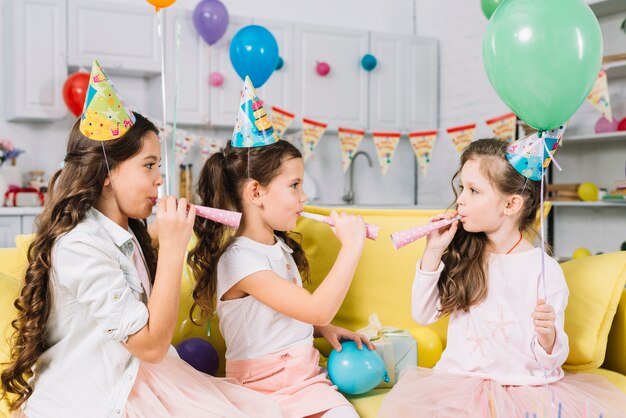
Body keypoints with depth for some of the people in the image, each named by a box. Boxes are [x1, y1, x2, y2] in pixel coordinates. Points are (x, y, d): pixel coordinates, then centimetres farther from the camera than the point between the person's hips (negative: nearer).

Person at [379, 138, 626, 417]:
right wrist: (433, 251, -3)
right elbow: (423, 315, 4)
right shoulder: (463, 255, 4)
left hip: (527, 386, -1)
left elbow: (550, 360, -3)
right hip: (461, 380, 2)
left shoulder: (545, 269, -8)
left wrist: (548, 335, -27)